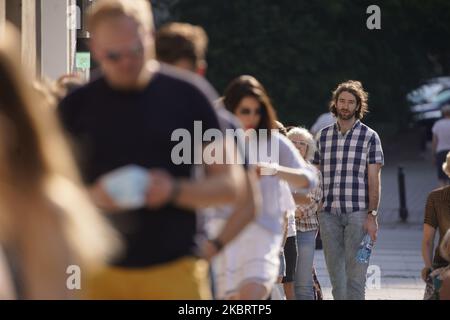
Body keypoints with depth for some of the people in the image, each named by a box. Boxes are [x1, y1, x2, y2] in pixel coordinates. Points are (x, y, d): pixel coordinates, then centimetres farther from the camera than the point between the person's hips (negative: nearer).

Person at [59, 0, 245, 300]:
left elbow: (231, 184, 4)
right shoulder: (78, 106, 6)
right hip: (99, 272, 2)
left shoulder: (189, 95, 2)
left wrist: (175, 190, -14)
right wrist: (90, 198, -12)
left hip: (174, 271, -1)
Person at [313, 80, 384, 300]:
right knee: (335, 273, 6)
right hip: (328, 214, 3)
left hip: (357, 213, -3)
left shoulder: (369, 137, 3)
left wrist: (372, 215, -9)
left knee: (355, 274, -8)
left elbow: (374, 180, -1)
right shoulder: (323, 136, 13)